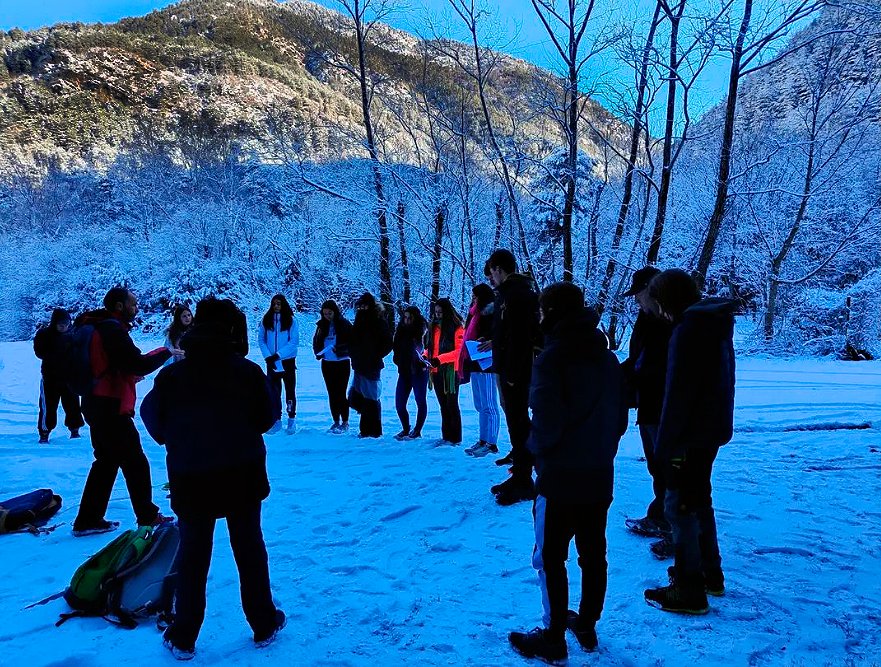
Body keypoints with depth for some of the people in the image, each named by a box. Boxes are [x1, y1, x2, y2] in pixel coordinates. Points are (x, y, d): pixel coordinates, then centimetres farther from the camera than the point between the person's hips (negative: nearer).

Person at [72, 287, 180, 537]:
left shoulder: (97, 327, 13)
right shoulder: (113, 329, -16)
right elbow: (139, 364, -22)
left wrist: (129, 374, 15)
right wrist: (166, 352, -10)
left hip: (97, 405, 10)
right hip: (111, 408, -10)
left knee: (106, 462, 17)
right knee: (135, 463, 0)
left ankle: (88, 520, 21)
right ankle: (148, 518, 10)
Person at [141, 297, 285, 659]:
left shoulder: (171, 375, -8)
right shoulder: (248, 371, -9)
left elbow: (155, 423, 0)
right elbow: (266, 417, 0)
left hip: (191, 477, 0)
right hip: (243, 474, 0)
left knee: (192, 553, 14)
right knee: (249, 548, 15)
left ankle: (183, 637, 22)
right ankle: (264, 625, 26)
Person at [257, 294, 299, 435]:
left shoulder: (291, 320, -5)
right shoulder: (266, 320, 3)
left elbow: (294, 342, -10)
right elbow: (261, 340, 3)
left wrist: (278, 354, -17)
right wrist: (267, 356, -11)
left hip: (288, 361, -2)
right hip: (272, 361, 2)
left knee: (290, 390, 5)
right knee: (274, 391, 4)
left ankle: (292, 419, 14)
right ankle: (277, 420, 10)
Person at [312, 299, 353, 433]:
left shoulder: (345, 324, -7)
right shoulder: (322, 325, 6)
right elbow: (316, 342, 16)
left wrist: (340, 349, -24)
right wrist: (318, 352, -3)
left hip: (342, 363, -4)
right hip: (327, 363, 4)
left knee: (341, 393, -5)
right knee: (332, 394, 8)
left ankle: (345, 422, 5)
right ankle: (336, 421, 16)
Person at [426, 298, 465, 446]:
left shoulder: (457, 327, -8)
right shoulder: (434, 327, 13)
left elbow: (459, 350, -16)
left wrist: (440, 359, -24)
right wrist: (425, 356, 0)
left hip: (450, 371, -7)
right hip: (437, 371, 7)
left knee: (451, 404, -2)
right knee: (443, 405, 13)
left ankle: (455, 438, 5)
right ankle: (446, 436, 20)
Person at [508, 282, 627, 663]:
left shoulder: (552, 358, -17)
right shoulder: (608, 358, 5)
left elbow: (547, 422, -21)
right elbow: (620, 417, 9)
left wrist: (533, 446, -2)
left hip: (560, 478, -7)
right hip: (600, 477, 7)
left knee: (551, 559, 6)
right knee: (594, 554, 16)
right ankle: (587, 628, 31)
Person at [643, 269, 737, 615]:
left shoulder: (687, 331, -20)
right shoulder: (715, 324, 10)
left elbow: (677, 394, -22)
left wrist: (664, 444, -17)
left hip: (691, 434, -10)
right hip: (713, 428, 10)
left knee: (679, 506, 0)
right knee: (699, 500, 21)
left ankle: (689, 591, 9)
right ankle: (710, 573, 34)